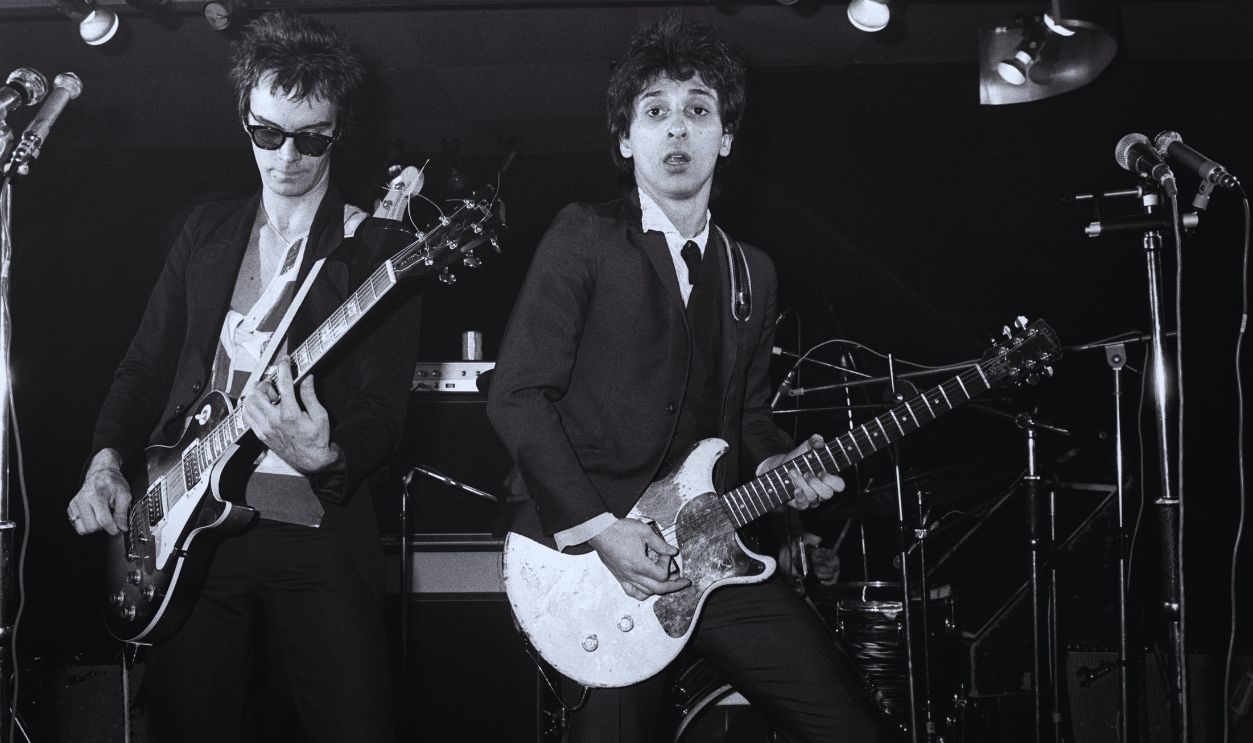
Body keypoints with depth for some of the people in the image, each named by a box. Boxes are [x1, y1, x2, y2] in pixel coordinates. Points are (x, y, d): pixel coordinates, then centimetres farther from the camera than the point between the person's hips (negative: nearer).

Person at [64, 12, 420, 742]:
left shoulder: (376, 253, -2)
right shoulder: (207, 230, 13)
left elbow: (384, 415, -8)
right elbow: (147, 364, 17)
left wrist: (325, 457, -28)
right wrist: (109, 458, 0)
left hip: (317, 530, -4)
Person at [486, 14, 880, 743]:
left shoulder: (752, 272, 16)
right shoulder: (584, 239, -4)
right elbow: (518, 396, -10)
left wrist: (774, 465, 0)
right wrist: (597, 528, -16)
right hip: (580, 542, -5)